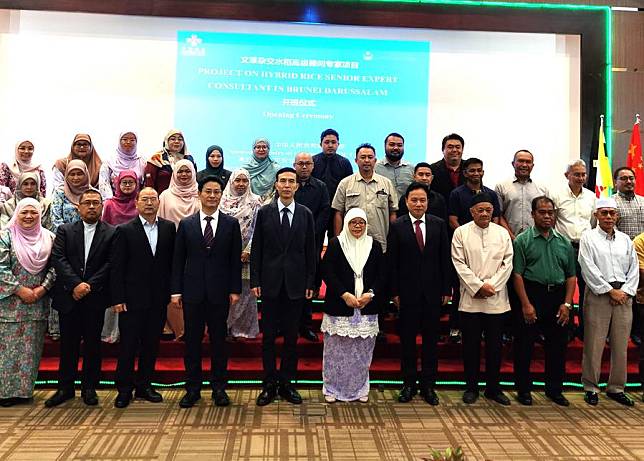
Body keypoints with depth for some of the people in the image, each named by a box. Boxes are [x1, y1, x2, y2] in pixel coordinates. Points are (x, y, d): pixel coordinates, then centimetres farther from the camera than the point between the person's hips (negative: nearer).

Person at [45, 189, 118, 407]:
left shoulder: (112, 233, 2)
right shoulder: (65, 230, 7)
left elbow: (111, 264, -6)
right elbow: (58, 259, -4)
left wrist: (89, 285, -14)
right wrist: (75, 284, -16)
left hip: (95, 298, -1)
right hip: (69, 296, 1)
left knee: (92, 344, 7)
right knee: (68, 344, 9)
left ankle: (89, 388, 19)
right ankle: (65, 388, 22)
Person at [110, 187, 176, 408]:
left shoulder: (169, 228, 5)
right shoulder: (125, 230, -2)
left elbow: (173, 261, 6)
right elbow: (117, 267, -4)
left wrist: (173, 290, 1)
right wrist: (117, 298, -8)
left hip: (159, 299, 3)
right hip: (132, 298, -3)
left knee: (151, 344, 11)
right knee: (128, 345, 4)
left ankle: (144, 386, 25)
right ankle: (124, 389, 17)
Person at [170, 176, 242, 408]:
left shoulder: (231, 224, 3)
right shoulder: (186, 224, 5)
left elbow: (235, 260, 2)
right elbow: (178, 260, 4)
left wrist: (235, 290, -3)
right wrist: (176, 291, -1)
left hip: (219, 292, -1)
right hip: (193, 292, 1)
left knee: (218, 339, 7)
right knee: (192, 340, 7)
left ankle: (218, 387, 20)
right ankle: (193, 387, 20)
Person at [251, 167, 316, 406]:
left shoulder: (305, 214, 4)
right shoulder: (264, 212, 2)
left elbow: (310, 251, 5)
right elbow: (256, 249, 2)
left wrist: (310, 283, 1)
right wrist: (255, 281, -3)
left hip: (296, 284, 1)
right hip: (270, 283, -1)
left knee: (291, 336, 8)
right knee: (268, 336, 6)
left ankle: (286, 383, 20)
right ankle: (269, 384, 17)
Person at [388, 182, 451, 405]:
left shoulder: (439, 224, 3)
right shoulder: (397, 226, -2)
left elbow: (445, 259, 4)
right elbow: (392, 262, -2)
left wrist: (446, 289, 0)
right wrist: (394, 291, -6)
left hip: (433, 291, 2)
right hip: (407, 292, -1)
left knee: (431, 338, 9)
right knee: (407, 339, 8)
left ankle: (429, 384, 21)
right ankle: (409, 384, 20)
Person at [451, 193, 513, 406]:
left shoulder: (502, 233, 8)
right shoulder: (461, 232, 1)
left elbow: (507, 263, 3)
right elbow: (459, 264, -4)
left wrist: (491, 285, -9)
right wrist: (478, 286, -11)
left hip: (496, 299, 2)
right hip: (470, 299, -2)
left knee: (495, 345, 8)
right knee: (471, 345, 6)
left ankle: (493, 387, 21)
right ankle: (471, 387, 19)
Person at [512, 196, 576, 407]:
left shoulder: (564, 242, 11)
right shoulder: (522, 240, -2)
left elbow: (571, 276, 11)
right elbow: (517, 274, -8)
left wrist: (567, 304, 0)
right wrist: (526, 304, -13)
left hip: (557, 298, 4)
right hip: (532, 296, -4)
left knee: (557, 346, 11)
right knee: (524, 346, 2)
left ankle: (554, 389, 25)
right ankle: (524, 389, 16)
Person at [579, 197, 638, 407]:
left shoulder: (625, 239, 14)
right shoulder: (588, 237, 1)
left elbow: (634, 269, 11)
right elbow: (589, 269, -8)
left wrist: (625, 291, -3)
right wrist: (610, 291, -10)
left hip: (623, 295, 4)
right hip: (598, 295, -4)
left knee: (621, 346, 8)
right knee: (594, 345, -2)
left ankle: (616, 388, 20)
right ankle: (591, 388, 9)